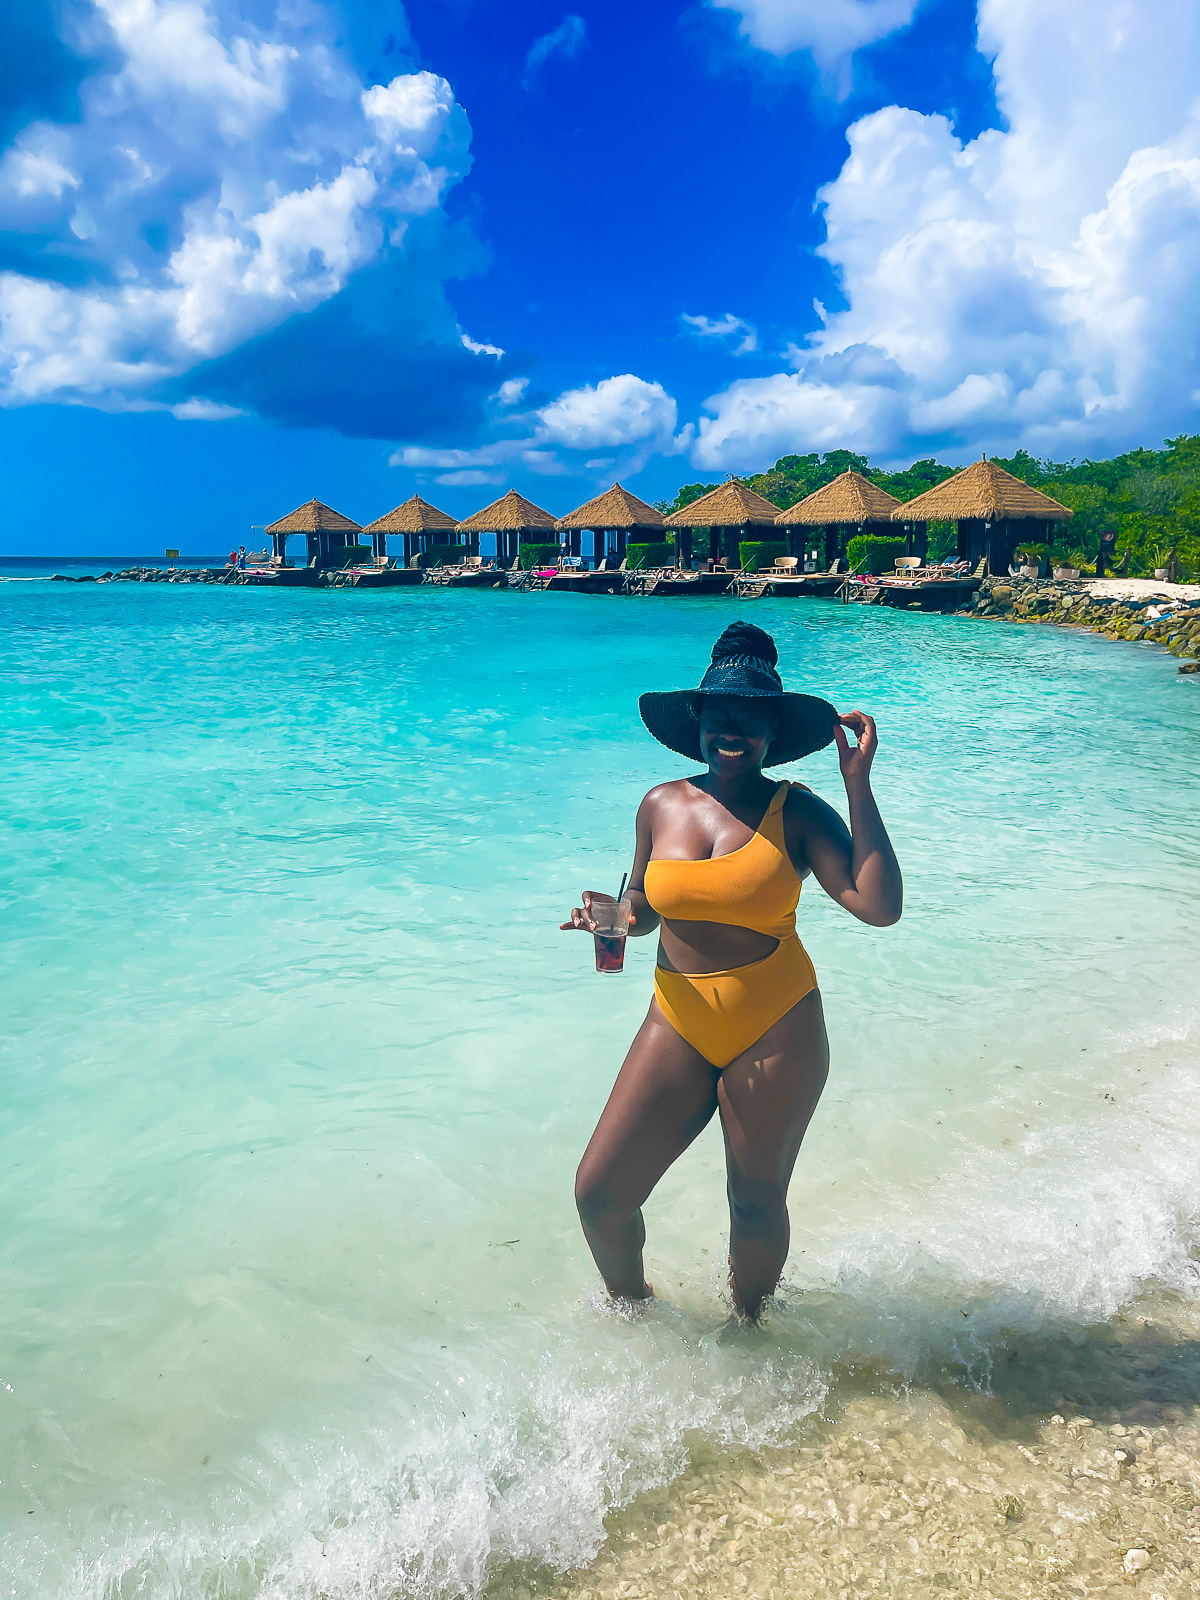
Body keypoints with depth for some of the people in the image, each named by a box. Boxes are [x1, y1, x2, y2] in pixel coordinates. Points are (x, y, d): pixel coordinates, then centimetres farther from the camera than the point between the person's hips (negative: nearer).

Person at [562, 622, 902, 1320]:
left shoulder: (798, 813, -8)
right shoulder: (663, 806, 1)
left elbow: (880, 906, -22)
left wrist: (859, 783, -21)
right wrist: (606, 918, -8)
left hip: (777, 1031, -3)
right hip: (678, 1026, 3)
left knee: (757, 1203, 13)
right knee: (599, 1194, 2)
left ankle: (746, 1328, 45)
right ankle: (632, 1304, 35)